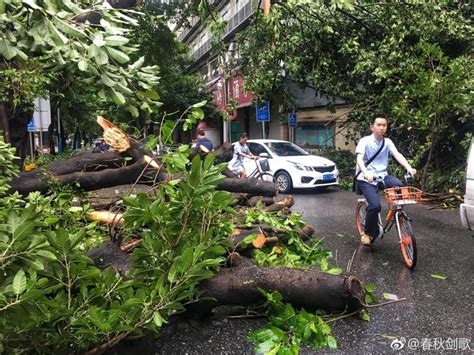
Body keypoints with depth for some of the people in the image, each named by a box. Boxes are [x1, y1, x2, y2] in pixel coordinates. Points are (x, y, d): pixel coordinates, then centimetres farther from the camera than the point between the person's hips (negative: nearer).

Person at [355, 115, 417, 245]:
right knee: (375, 205, -24)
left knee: (400, 187, -25)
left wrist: (409, 168, -27)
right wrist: (366, 173, -41)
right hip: (366, 179, -4)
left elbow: (397, 155, -8)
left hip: (382, 176, 5)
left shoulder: (387, 142, 8)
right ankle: (367, 233, 0)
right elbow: (359, 159, -21)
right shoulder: (365, 141, -6)